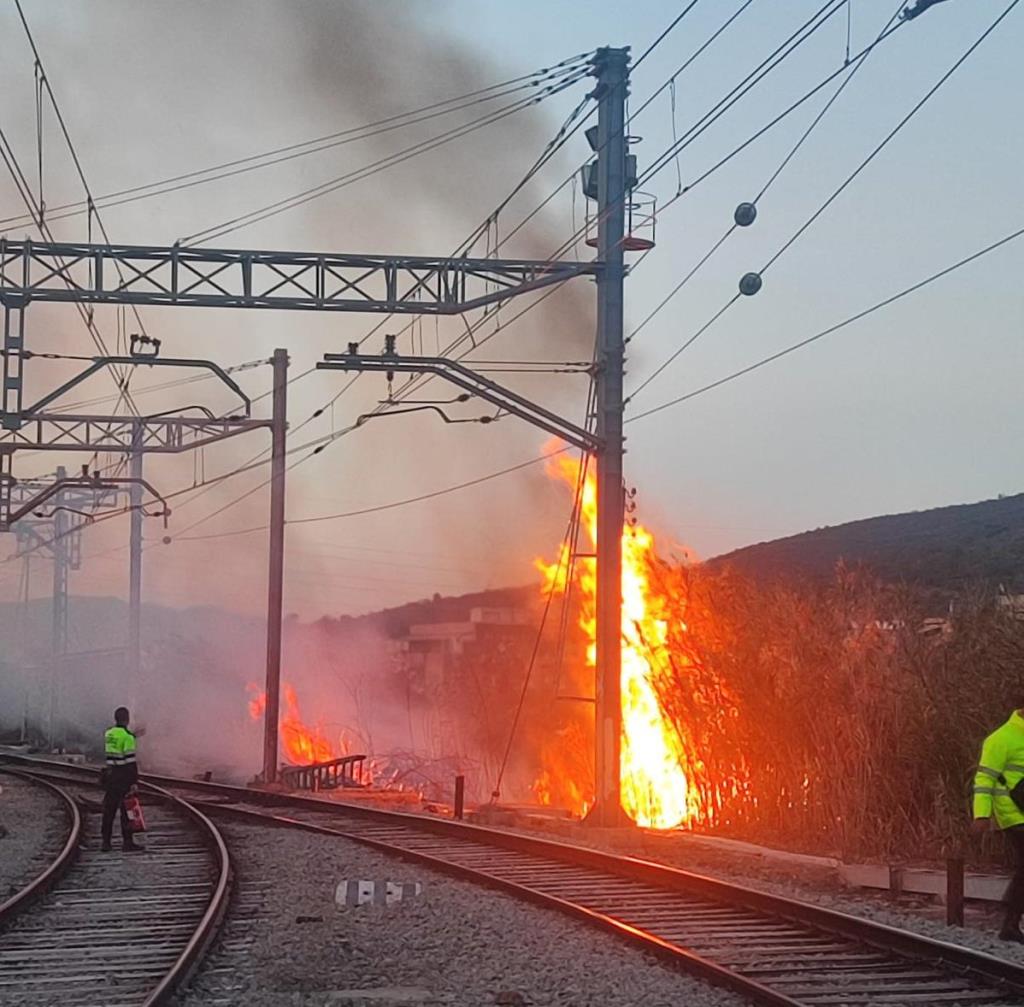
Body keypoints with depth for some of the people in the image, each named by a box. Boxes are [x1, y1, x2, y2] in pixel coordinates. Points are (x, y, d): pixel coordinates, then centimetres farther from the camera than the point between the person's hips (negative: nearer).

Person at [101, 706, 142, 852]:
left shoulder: (108, 734, 8)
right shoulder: (127, 736, -14)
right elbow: (130, 760, -17)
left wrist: (134, 735, 36)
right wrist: (134, 781, -15)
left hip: (110, 774, 7)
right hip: (123, 776, -7)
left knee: (109, 809, 10)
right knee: (126, 809, -1)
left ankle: (106, 841, 11)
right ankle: (127, 842, 0)